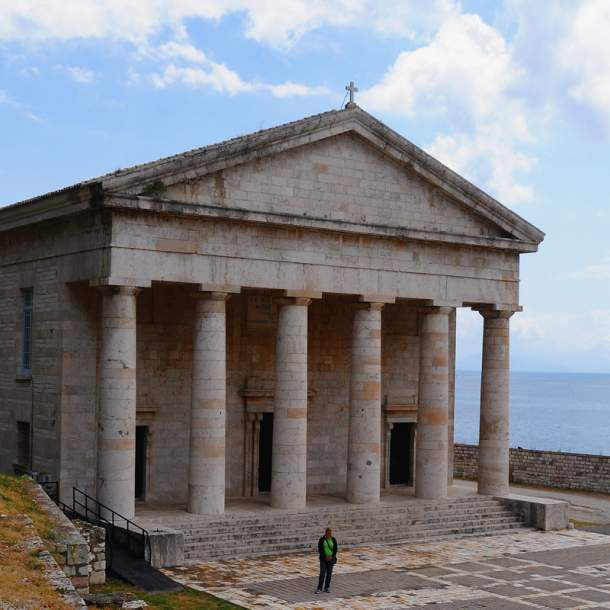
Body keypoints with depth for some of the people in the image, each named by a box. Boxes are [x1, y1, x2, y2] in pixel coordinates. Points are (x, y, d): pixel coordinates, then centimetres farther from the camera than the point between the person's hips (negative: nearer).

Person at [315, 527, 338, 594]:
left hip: (331, 559, 2)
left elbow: (335, 550, 3)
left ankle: (327, 588, 14)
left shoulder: (333, 540, 1)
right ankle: (319, 588, -2)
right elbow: (320, 550, -6)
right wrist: (325, 557, -13)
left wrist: (332, 557, -10)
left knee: (329, 573, 5)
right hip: (323, 559, -2)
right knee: (322, 574, -8)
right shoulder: (322, 540, -6)